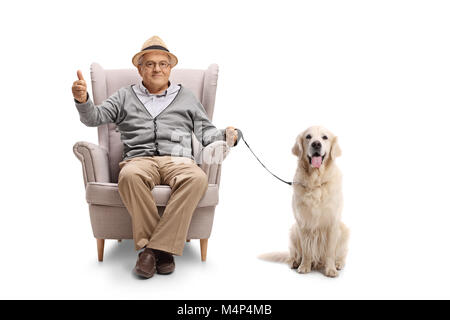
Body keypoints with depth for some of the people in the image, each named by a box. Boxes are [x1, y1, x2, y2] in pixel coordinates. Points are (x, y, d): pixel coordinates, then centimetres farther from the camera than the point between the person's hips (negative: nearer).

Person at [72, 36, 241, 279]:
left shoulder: (186, 97, 27)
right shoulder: (125, 96, 26)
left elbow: (205, 131, 21)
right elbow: (94, 118, 16)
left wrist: (225, 135, -1)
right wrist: (83, 100, -5)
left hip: (178, 160, 1)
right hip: (140, 159, 0)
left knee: (197, 178, -36)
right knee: (129, 175, -38)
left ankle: (158, 247, -34)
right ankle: (149, 243, -31)